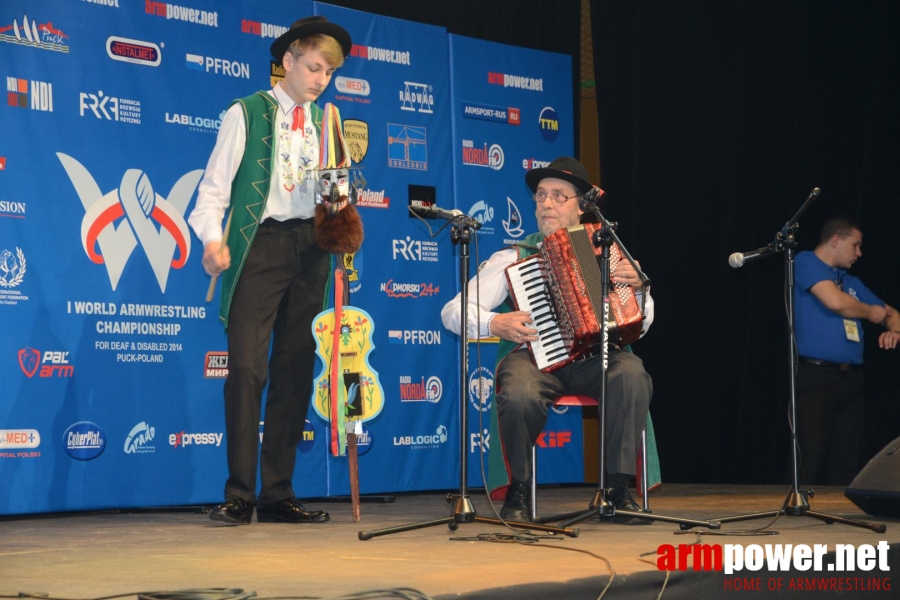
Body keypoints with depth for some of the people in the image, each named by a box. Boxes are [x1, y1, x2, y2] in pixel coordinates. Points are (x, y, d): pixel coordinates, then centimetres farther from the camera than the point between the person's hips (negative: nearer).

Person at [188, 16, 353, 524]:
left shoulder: (327, 122, 17)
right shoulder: (247, 113, 3)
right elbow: (215, 186, -2)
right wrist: (213, 238, -18)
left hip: (310, 247, 5)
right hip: (260, 244, -5)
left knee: (296, 372, 5)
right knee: (248, 366, -12)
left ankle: (278, 494, 10)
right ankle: (239, 495, -7)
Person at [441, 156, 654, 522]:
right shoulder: (513, 259, 13)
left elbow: (638, 326, 13)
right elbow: (453, 312, 6)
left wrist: (637, 288, -8)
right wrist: (495, 324, -14)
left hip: (592, 357, 1)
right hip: (533, 356, -1)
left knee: (631, 373, -32)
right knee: (520, 395, -36)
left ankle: (619, 488, -20)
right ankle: (518, 491, -10)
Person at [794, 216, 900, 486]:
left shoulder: (852, 282, 22)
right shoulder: (806, 262, 1)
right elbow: (835, 301, -14)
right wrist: (869, 313, 6)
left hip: (852, 379, 7)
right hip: (816, 376, -7)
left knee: (845, 464, 4)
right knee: (810, 464, -12)